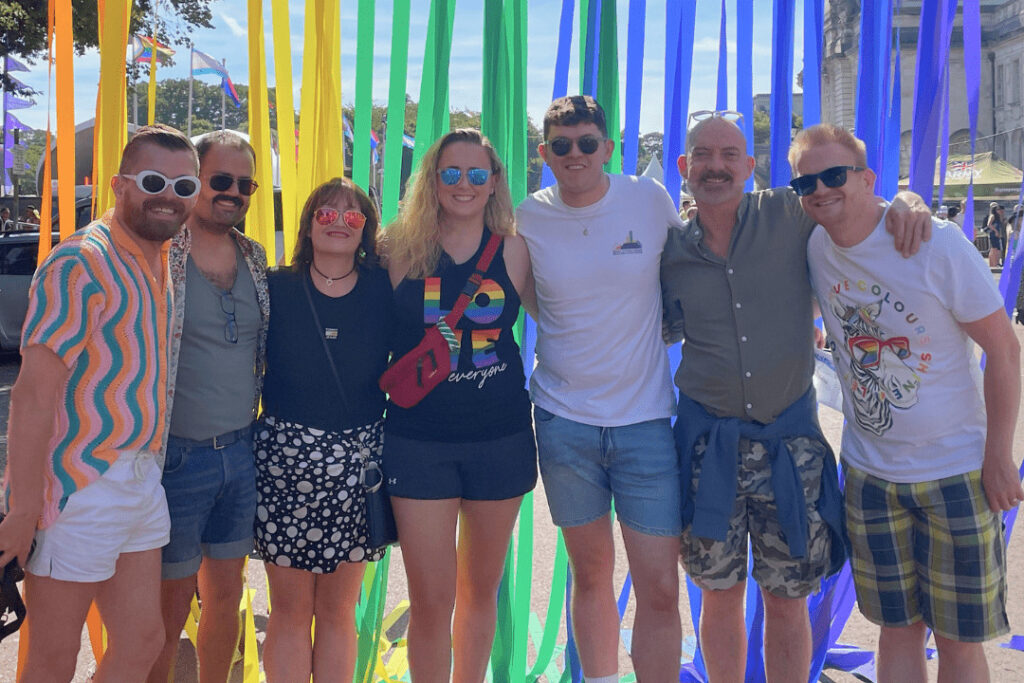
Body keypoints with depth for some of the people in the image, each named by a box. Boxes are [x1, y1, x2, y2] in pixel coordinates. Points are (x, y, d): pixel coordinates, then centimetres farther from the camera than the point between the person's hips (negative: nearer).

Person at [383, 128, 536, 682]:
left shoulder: (513, 250, 2)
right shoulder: (402, 248, -2)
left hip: (501, 434, 2)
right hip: (419, 437, -2)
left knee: (481, 587, 17)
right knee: (430, 600, 0)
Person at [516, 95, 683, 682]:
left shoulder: (652, 200, -3)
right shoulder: (528, 218, -1)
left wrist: (645, 339, 7)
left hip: (645, 419, -1)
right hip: (563, 419, 1)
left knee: (660, 588, -1)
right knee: (591, 575, 13)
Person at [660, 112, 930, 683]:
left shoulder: (790, 217, -3)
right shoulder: (671, 253, 3)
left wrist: (910, 203, -11)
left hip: (789, 436, -1)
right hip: (708, 441, 1)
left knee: (787, 602, 9)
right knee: (719, 595, 12)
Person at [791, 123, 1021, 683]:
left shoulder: (938, 244, -15)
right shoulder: (813, 249, -3)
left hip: (958, 470, -3)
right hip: (869, 473, 4)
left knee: (959, 637, 6)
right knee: (897, 628, 14)